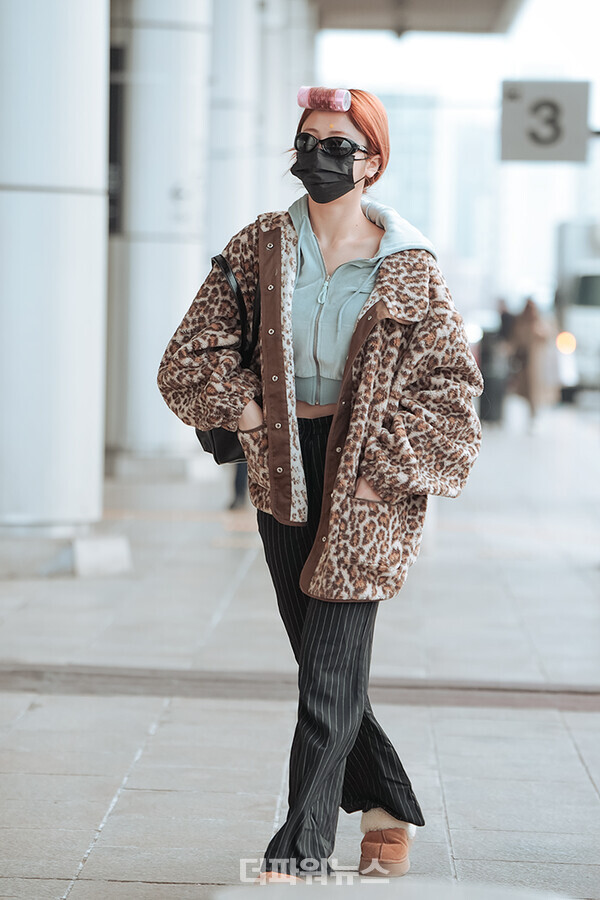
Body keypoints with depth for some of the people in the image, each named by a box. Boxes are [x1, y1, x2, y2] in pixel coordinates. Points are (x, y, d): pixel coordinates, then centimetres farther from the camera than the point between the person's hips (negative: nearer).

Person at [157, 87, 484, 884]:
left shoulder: (409, 272, -5)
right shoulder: (259, 248, 4)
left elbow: (452, 388, -4)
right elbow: (190, 356, 7)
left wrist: (380, 468, -11)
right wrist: (245, 409, -6)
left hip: (366, 482, -4)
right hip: (284, 473, 4)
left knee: (331, 669, -7)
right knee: (321, 662, 11)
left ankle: (302, 851, -1)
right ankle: (389, 813, 29)